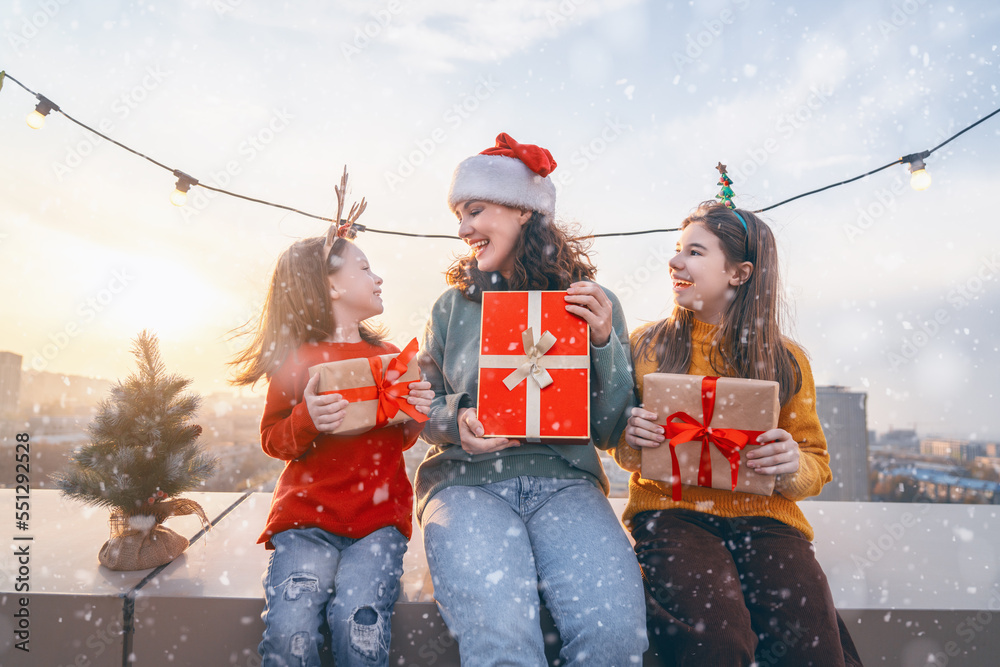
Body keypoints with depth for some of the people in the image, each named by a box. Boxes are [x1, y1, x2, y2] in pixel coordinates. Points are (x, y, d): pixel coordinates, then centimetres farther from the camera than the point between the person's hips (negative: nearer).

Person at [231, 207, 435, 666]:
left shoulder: (389, 356, 13)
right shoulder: (295, 358, 4)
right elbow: (272, 440, 7)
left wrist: (417, 413, 0)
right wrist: (306, 420, -14)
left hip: (380, 515, 2)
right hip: (307, 514, -1)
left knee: (357, 619, -25)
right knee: (290, 630, -24)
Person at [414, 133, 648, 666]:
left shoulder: (593, 303, 7)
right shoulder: (453, 305, 11)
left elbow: (610, 431, 5)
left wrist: (605, 342, -9)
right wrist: (456, 420, -7)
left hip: (564, 482, 1)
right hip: (465, 480, 0)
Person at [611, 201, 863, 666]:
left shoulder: (786, 361, 7)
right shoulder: (647, 344, 7)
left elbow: (817, 465, 12)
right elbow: (622, 451, 14)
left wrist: (792, 466, -12)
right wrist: (630, 439, -10)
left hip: (761, 515, 2)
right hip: (669, 510, -1)